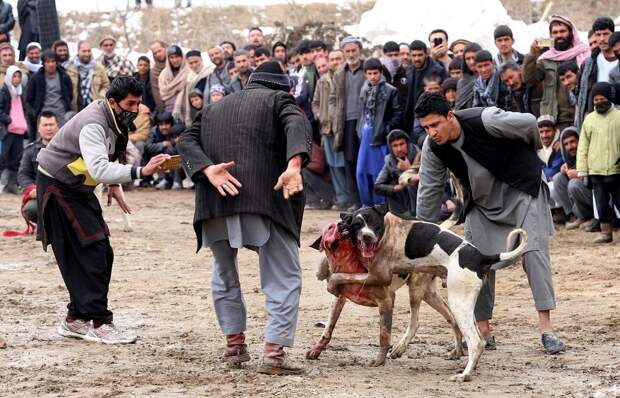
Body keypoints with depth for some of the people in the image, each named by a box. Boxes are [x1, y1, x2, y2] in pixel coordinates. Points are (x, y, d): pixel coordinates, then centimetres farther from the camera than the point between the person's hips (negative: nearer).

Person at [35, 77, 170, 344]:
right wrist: (141, 172, -52)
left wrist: (113, 184, 8)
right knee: (91, 253, -15)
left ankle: (75, 320, 11)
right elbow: (99, 169, -44)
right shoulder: (94, 125, -29)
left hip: (79, 188, 10)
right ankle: (99, 323, -14)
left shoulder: (114, 119, 1)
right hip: (58, 188, -9)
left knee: (101, 255, 5)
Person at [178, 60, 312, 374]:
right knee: (284, 278, 0)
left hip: (215, 203, 4)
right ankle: (274, 351, -12)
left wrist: (208, 169, -5)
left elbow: (186, 140, 11)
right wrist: (294, 166, -25)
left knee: (224, 274, 24)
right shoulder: (278, 100, 13)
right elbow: (297, 124, -9)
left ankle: (234, 343, 27)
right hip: (264, 197, -4)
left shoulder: (215, 108, 26)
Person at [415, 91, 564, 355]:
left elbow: (528, 123, -13)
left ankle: (545, 327, -16)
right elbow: (429, 190, -3)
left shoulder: (485, 120, -30)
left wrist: (533, 149, 7)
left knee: (534, 252, -14)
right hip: (481, 201, 5)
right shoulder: (432, 148, -15)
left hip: (521, 188, -5)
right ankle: (483, 332, 7)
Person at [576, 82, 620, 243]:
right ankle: (606, 231, 13)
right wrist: (582, 170, 4)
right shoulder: (589, 119, 8)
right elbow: (583, 147, 9)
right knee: (602, 204, 6)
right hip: (596, 171, 2)